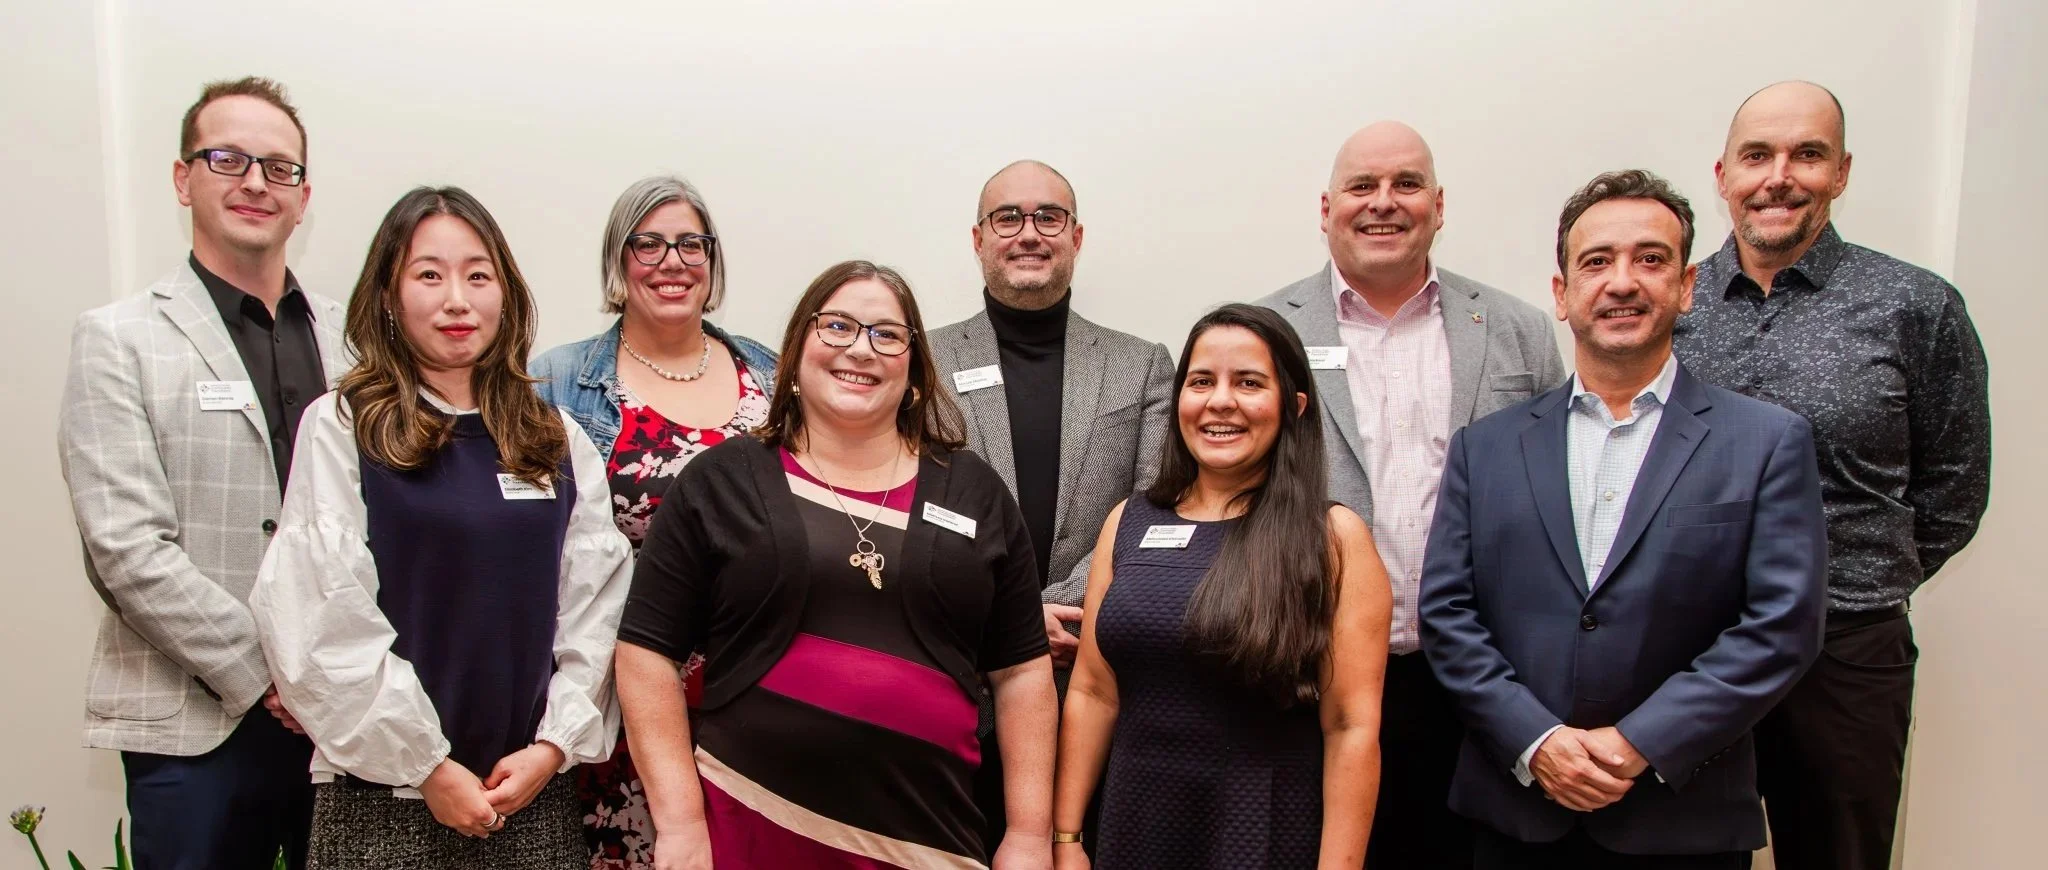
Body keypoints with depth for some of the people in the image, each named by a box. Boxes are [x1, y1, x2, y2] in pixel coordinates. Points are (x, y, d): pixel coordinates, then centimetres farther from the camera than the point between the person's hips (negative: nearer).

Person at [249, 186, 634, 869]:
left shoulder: (557, 441, 6)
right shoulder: (340, 428, -4)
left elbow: (595, 607, 3)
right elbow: (322, 626, -9)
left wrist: (555, 743, -7)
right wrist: (426, 766, -10)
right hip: (385, 797, -3)